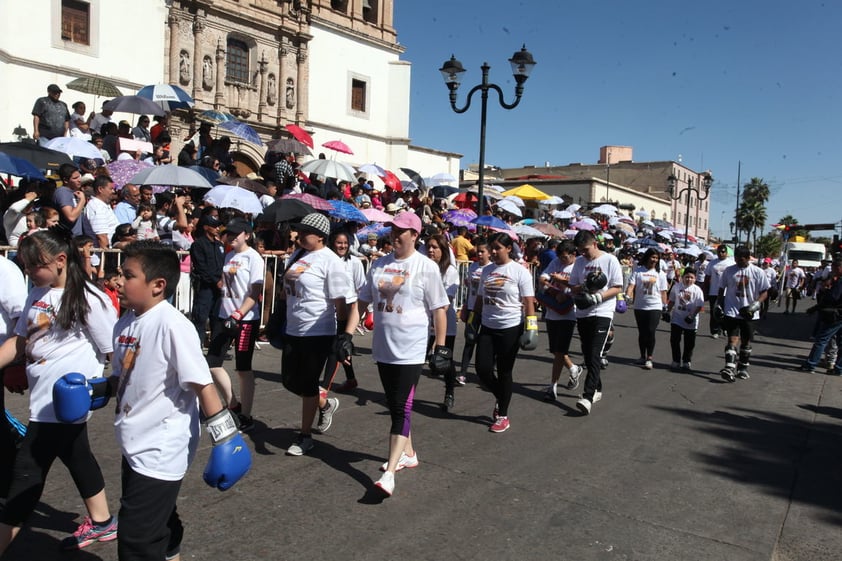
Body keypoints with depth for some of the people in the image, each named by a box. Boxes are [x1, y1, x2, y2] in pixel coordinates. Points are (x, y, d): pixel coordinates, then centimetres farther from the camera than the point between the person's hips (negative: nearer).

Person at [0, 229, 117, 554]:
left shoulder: (89, 299, -15)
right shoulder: (37, 294, 7)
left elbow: (116, 352, -11)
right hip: (46, 398, 8)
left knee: (27, 473, -1)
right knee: (76, 457, 21)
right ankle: (101, 523, 38)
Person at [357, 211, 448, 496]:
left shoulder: (426, 267, -8)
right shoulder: (379, 264, 7)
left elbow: (439, 309, -6)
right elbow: (363, 300, 12)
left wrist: (441, 347, -8)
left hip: (410, 351, -6)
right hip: (383, 347, 6)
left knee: (401, 408, -6)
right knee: (394, 405, 16)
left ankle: (389, 472, -6)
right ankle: (408, 453, 34)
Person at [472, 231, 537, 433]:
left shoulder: (519, 271, -7)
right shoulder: (487, 270, 9)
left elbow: (529, 302, -8)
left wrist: (531, 328, -14)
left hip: (510, 328, -5)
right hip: (487, 327, 5)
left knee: (504, 372, 4)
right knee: (483, 369, -1)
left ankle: (502, 416, 19)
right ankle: (500, 397, 29)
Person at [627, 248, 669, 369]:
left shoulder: (660, 273, 5)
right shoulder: (638, 271, 0)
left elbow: (663, 291, 7)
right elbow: (631, 285, -8)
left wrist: (665, 306, 6)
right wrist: (628, 297, -24)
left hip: (655, 306, -1)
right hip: (639, 306, 1)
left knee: (651, 332, -9)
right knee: (642, 332, 10)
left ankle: (649, 358, 0)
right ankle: (642, 357, 23)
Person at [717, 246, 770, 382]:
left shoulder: (758, 272, -3)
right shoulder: (729, 271, 2)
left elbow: (764, 292, 0)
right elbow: (722, 289, 11)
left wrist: (756, 304, -16)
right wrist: (719, 305, 5)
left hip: (749, 313, 0)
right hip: (731, 311, 0)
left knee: (746, 341, 10)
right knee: (732, 339, -11)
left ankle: (743, 368, 25)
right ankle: (730, 368, -20)